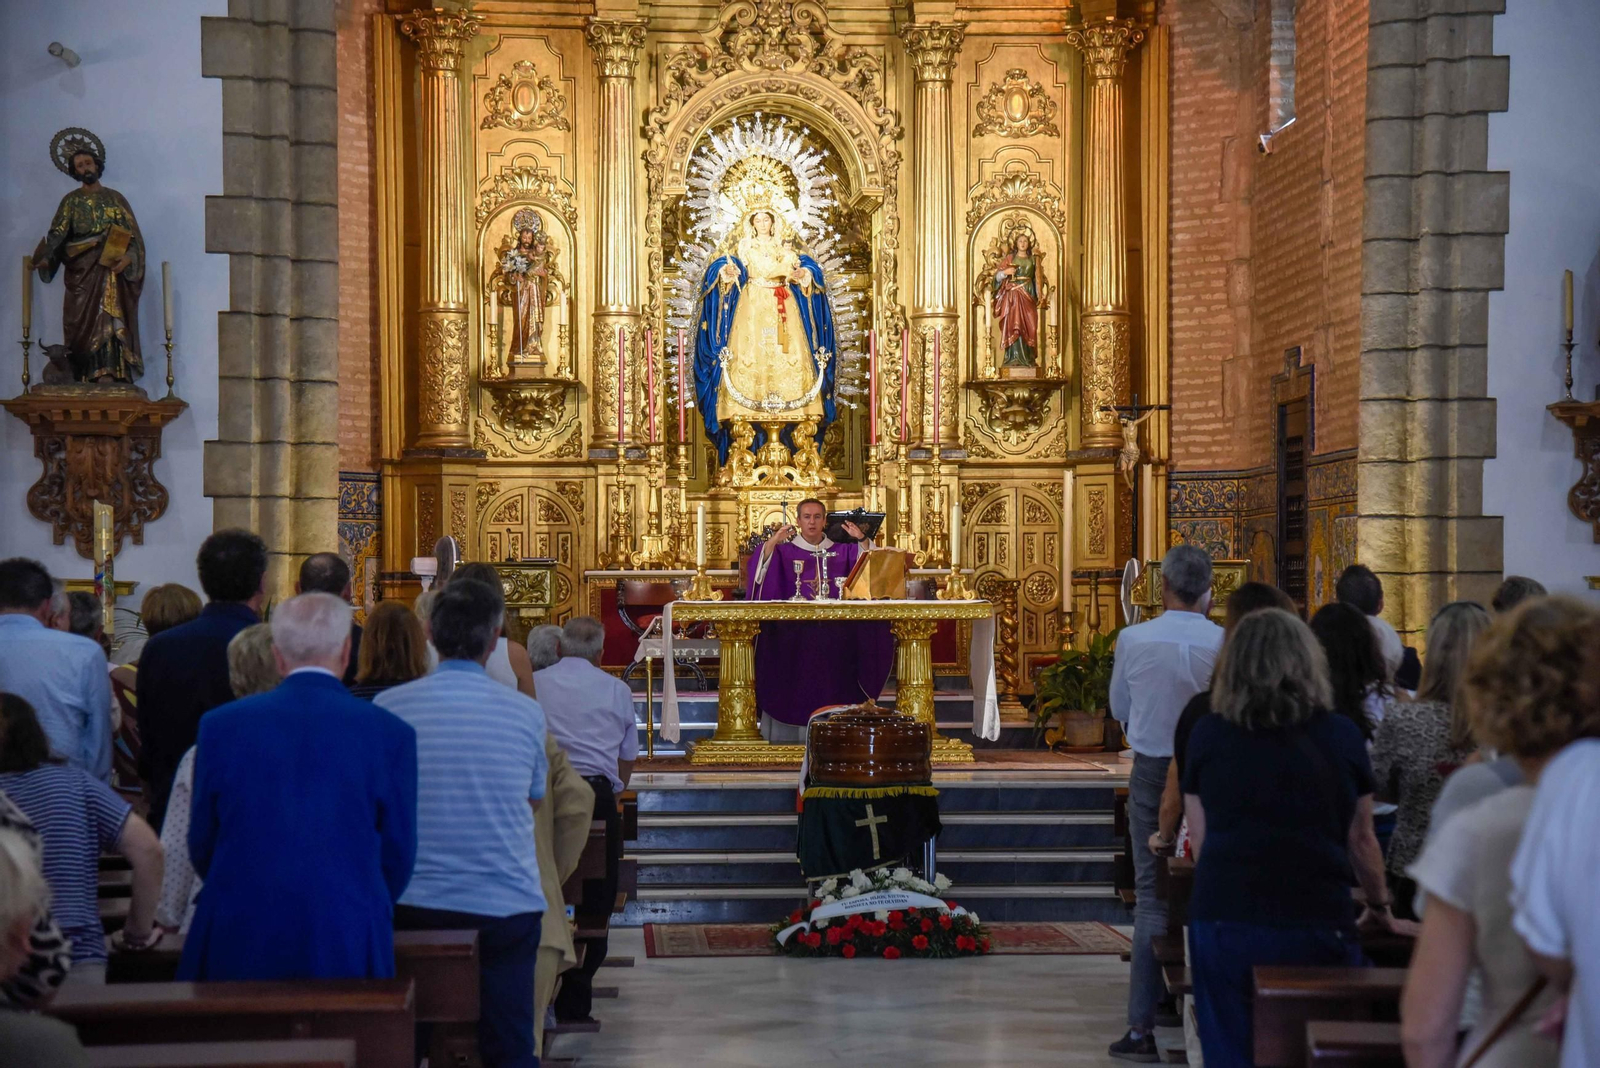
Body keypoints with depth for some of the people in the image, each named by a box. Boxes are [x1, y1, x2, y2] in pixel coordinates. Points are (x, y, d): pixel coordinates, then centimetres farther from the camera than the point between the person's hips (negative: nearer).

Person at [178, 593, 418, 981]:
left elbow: (201, 847, 8)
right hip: (347, 948, -1)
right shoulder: (391, 734, -3)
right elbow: (398, 857, 3)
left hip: (237, 945, 1)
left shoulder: (221, 725, 0)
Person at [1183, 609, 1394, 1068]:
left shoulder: (1207, 735, 3)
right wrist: (1379, 904, 28)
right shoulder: (1342, 737, 3)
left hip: (1223, 922, 1)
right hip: (1315, 923, -1)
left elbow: (1200, 839, 8)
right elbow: (1361, 840, 11)